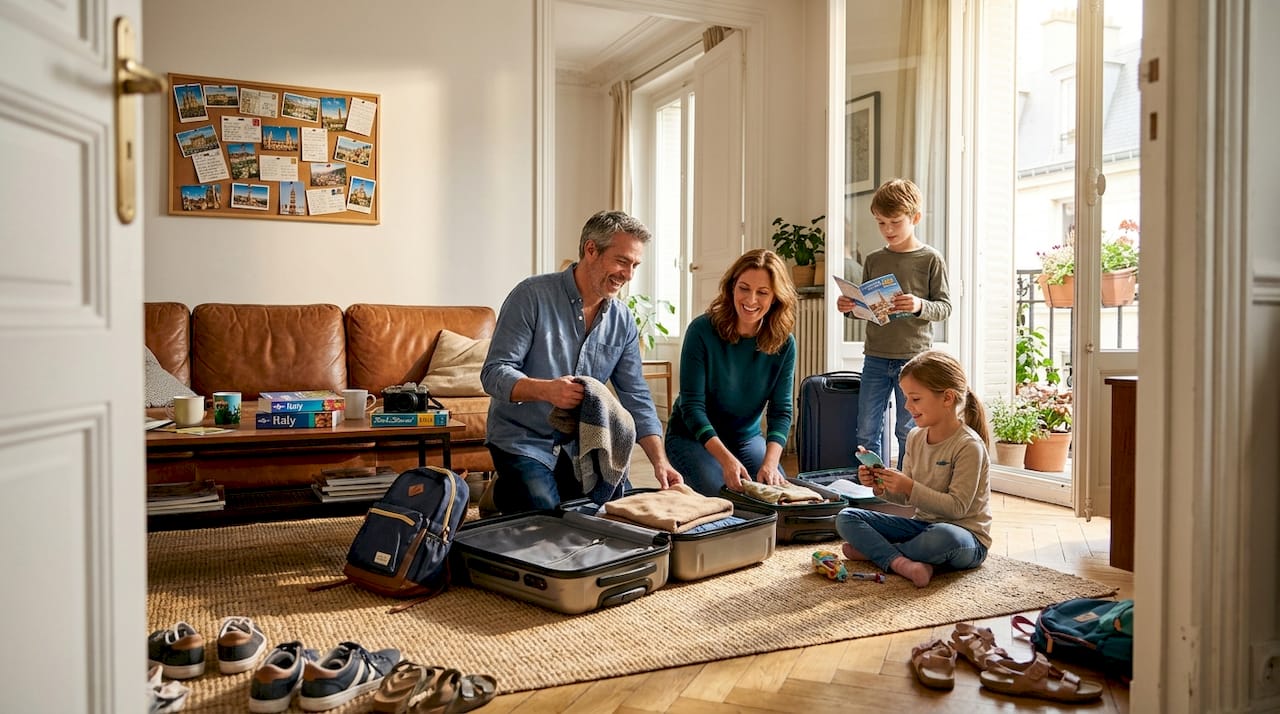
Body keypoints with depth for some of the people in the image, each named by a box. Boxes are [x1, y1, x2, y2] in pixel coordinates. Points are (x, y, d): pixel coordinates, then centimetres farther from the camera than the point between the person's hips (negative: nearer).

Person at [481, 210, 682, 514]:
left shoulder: (623, 320, 2)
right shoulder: (532, 296, -14)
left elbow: (636, 397, 3)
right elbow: (494, 373, -17)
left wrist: (660, 461, -9)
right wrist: (546, 389, -37)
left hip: (582, 442, 6)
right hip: (523, 440, -5)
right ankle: (503, 492, 12)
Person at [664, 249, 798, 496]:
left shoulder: (784, 344, -9)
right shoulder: (702, 330, -20)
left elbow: (781, 411, -11)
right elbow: (692, 405, -22)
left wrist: (770, 462, -30)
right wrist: (726, 459, -35)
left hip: (748, 438, 4)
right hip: (692, 437, -4)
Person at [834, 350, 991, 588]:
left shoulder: (969, 446, -17)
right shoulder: (915, 437, 4)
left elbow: (957, 507, -22)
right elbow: (907, 497, 9)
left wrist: (910, 487, -28)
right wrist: (881, 487, -11)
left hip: (967, 537, -6)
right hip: (923, 524, 7)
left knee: (945, 537, -43)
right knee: (846, 517, -5)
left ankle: (873, 549, -17)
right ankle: (901, 562, -28)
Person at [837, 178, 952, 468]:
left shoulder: (931, 259, -2)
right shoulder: (873, 260, 9)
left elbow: (945, 308, -4)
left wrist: (920, 306, -23)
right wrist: (850, 308, -5)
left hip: (914, 356, -4)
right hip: (876, 357, 4)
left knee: (908, 431, 5)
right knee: (867, 430, 5)